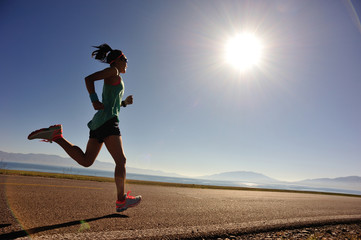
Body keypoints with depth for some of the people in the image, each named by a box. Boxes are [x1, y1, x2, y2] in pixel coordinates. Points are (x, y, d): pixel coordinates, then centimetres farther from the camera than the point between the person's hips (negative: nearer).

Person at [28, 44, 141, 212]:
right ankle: (121, 200, -8)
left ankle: (56, 136, -1)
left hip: (98, 122, 9)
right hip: (108, 121, -9)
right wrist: (94, 100, -18)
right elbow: (89, 78, -11)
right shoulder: (113, 70, 3)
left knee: (85, 161, 5)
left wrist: (125, 102, 21)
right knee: (121, 160, -10)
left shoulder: (112, 80, 29)